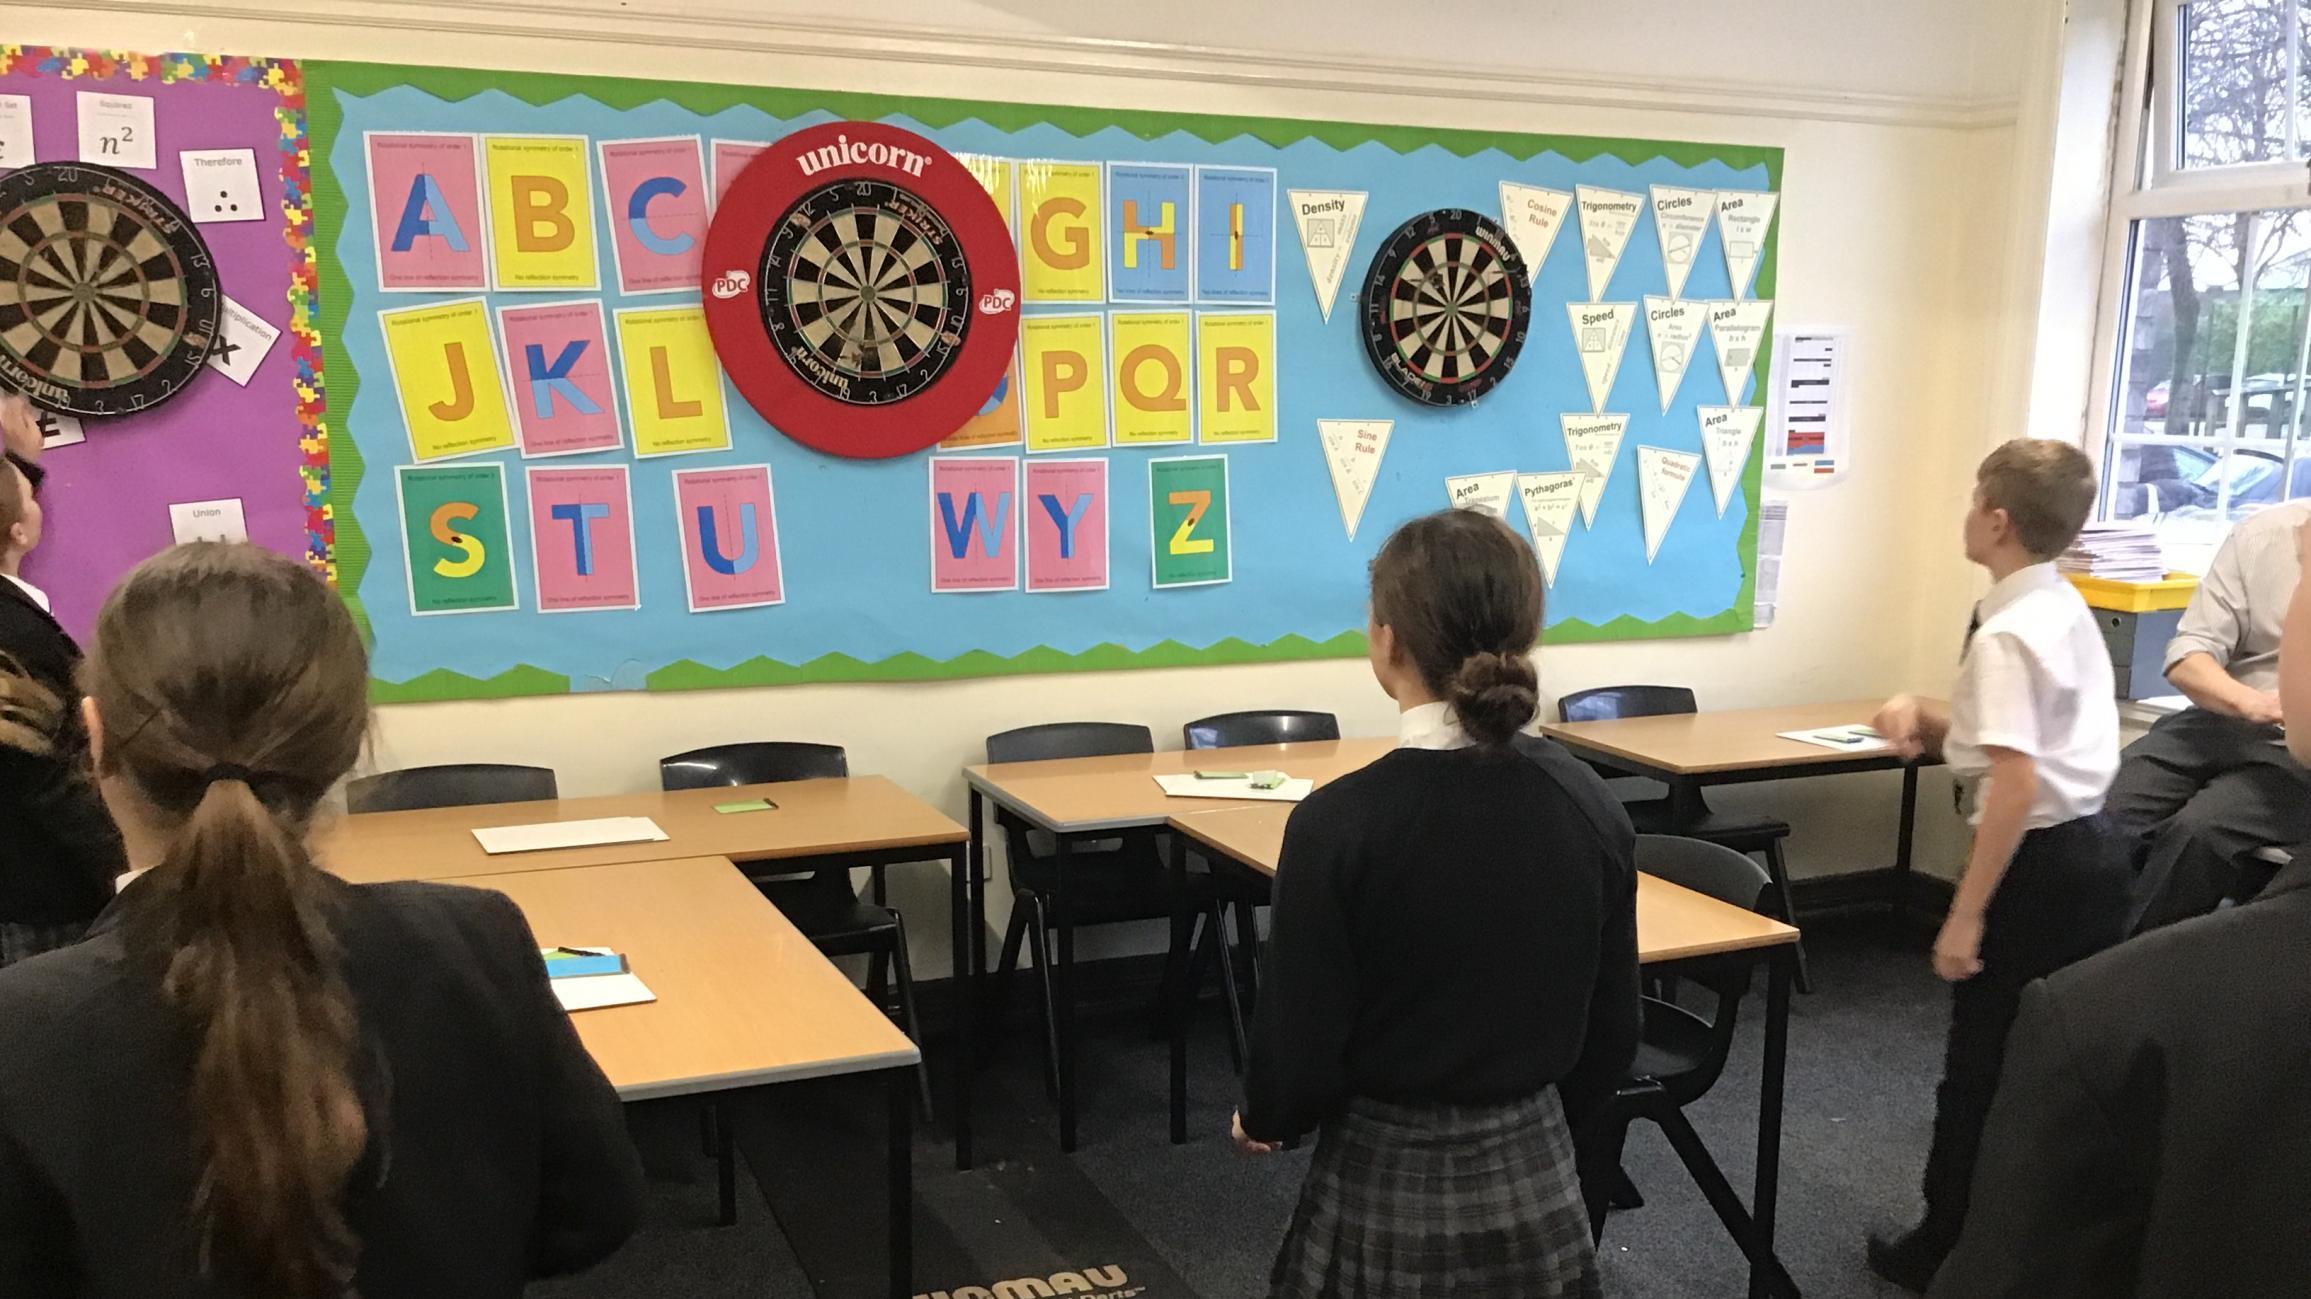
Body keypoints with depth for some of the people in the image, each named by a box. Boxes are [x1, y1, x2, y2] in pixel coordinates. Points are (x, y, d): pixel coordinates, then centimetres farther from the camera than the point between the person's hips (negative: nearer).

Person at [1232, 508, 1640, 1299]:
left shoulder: (1341, 822, -21)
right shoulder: (1590, 805, -8)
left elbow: (1301, 1049, -14)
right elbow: (1614, 1032, 2)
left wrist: (1262, 1121, 7)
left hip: (1388, 1188, -4)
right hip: (1535, 1180, 4)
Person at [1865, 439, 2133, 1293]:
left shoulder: (2006, 633, -19)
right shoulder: (2067, 611, 10)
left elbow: (2017, 783, -26)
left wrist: (1966, 913, -23)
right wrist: (1928, 719, 5)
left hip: (2039, 865, -9)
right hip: (2093, 851, 9)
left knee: (1983, 1067, 3)